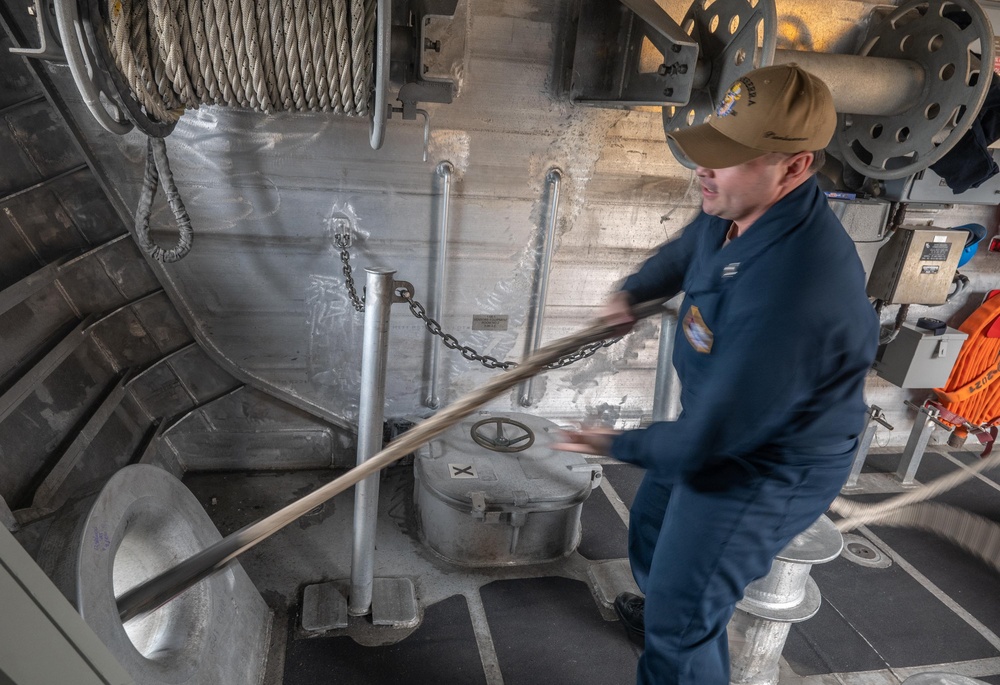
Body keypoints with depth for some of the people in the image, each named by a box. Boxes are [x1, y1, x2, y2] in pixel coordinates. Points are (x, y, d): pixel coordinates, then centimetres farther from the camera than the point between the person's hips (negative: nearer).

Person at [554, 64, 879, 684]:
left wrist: (616, 445, -16)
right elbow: (686, 251, 14)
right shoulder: (738, 210, -12)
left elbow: (709, 435, -32)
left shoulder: (790, 293, -41)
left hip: (767, 469, -9)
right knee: (652, 522, 31)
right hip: (718, 424, 9)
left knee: (682, 624, 5)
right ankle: (661, 607, 63)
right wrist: (632, 293, 1)